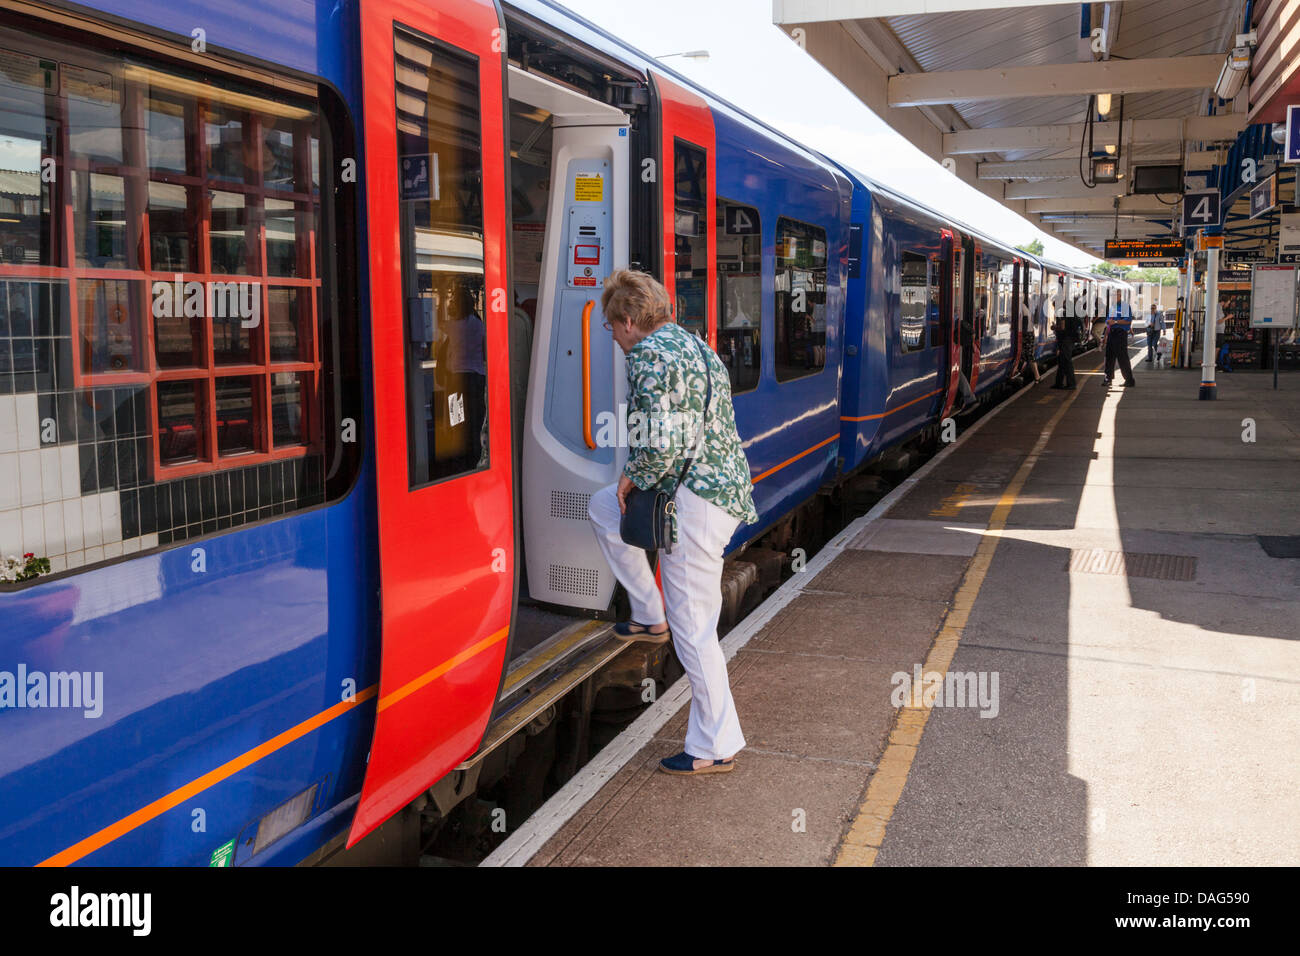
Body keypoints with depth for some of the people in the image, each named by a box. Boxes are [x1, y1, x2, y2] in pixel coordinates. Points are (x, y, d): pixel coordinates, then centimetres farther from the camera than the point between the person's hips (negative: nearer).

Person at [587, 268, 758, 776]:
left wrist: (631, 478, -6)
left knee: (693, 628, 0)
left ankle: (715, 747, 12)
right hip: (723, 486, 10)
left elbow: (660, 443, -25)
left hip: (696, 500, -10)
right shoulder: (694, 344, 17)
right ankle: (650, 617, 25)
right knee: (602, 507, 24)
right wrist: (639, 479, 21)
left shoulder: (648, 355, -14)